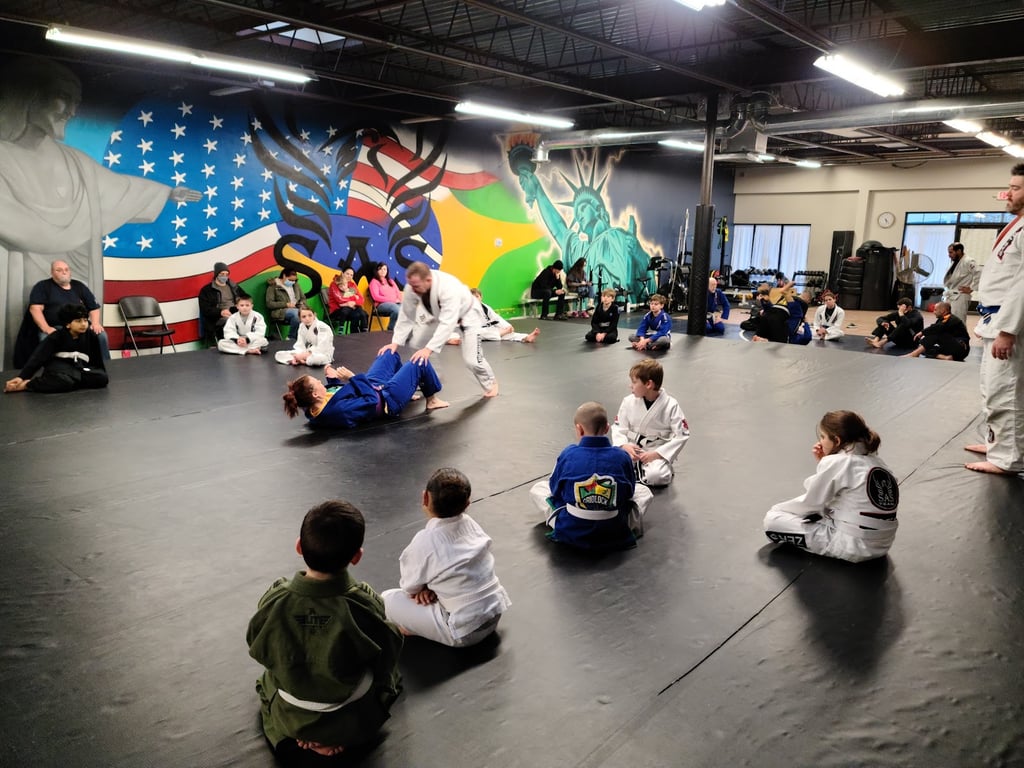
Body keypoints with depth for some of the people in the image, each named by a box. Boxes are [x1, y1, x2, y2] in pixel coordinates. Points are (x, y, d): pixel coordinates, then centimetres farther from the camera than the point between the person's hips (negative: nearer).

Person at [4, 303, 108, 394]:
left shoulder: (91, 336, -2)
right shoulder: (56, 337, -10)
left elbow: (97, 359, 9)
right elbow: (38, 357, -16)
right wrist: (21, 376, -24)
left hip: (80, 367, 5)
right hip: (59, 365, -4)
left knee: (102, 378, -25)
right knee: (64, 380, -40)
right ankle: (27, 384, -25)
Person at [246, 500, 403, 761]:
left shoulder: (274, 600, -26)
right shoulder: (366, 603, -31)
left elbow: (259, 651, -7)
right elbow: (385, 658, -13)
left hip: (290, 718, 1)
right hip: (356, 719, -1)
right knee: (390, 674, 30)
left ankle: (292, 738, 13)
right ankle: (336, 737, 15)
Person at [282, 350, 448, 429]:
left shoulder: (313, 411, -16)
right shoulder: (339, 410, -45)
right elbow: (372, 401, -34)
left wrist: (334, 379, -9)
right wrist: (354, 378, -30)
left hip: (373, 387, 9)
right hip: (388, 399, -9)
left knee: (391, 354, 25)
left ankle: (407, 392, 46)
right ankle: (432, 399, 28)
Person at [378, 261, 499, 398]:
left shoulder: (449, 288, -45)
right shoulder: (413, 287, -27)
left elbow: (447, 324, -49)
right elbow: (406, 317, -17)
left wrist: (429, 349, -56)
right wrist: (395, 342, -26)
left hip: (467, 315, -6)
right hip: (438, 315, 6)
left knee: (471, 359, -11)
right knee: (415, 344, -4)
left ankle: (490, 383, 21)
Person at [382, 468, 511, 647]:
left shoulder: (424, 543, -22)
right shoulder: (469, 523, -4)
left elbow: (410, 587, -5)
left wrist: (424, 589, 15)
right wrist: (431, 587, 3)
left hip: (464, 632, -7)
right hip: (495, 613, 7)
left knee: (387, 599, -1)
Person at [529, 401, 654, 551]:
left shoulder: (567, 454, -10)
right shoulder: (622, 457, -9)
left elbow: (555, 490, 5)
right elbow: (629, 493, 6)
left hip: (570, 533, 0)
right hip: (614, 534, 1)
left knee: (537, 488, 23)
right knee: (643, 490, 25)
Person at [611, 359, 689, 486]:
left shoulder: (671, 406, -12)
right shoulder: (628, 402, -4)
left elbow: (681, 436, -11)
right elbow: (618, 428, 3)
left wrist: (656, 454, -18)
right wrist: (625, 446, -18)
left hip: (658, 453, -3)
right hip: (631, 449, 3)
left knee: (657, 476, -33)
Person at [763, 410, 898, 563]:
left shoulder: (836, 463, -15)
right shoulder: (875, 461, 8)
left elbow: (809, 503, -6)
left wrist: (776, 509, 10)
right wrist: (824, 462, 8)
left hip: (854, 546, -9)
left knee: (772, 521, -6)